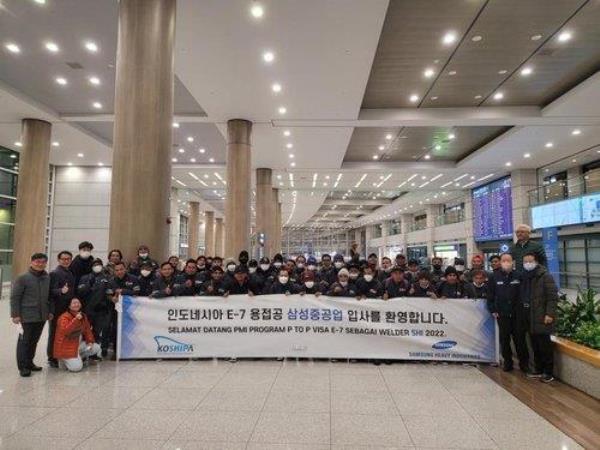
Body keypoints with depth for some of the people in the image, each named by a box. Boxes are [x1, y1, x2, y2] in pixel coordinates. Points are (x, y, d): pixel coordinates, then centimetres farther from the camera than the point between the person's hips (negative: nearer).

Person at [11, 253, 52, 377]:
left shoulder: (47, 278, 8)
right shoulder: (23, 278, -7)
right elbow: (15, 297, -6)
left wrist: (49, 311, 14)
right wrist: (15, 314, -10)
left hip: (42, 316, 5)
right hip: (27, 316, -5)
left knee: (34, 341, 13)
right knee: (24, 341, 2)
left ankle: (29, 362, 26)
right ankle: (23, 366, 10)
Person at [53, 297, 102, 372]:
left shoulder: (83, 316, 6)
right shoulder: (64, 317, -16)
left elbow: (87, 330, 13)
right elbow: (64, 331, -33)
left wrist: (90, 341, -2)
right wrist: (76, 319, -39)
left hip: (79, 344, 8)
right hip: (66, 347, -8)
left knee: (96, 348, -2)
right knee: (77, 367, -21)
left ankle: (78, 358, 15)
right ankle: (64, 360, 10)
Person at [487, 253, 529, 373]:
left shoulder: (518, 276, -2)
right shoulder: (494, 277, 0)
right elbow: (490, 295, 5)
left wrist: (523, 308, -2)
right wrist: (493, 310, 2)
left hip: (517, 314, -1)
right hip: (502, 314, 1)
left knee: (520, 338, 5)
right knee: (504, 339, 8)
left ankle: (524, 362, 19)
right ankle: (507, 362, 21)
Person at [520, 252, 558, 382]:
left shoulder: (545, 276, -9)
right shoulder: (524, 277, 12)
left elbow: (553, 296, -13)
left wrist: (550, 314, -18)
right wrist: (523, 314, 14)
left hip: (542, 318, -7)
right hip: (529, 318, 7)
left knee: (545, 346, -1)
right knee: (535, 346, 14)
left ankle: (549, 373, 10)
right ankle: (538, 370, 25)